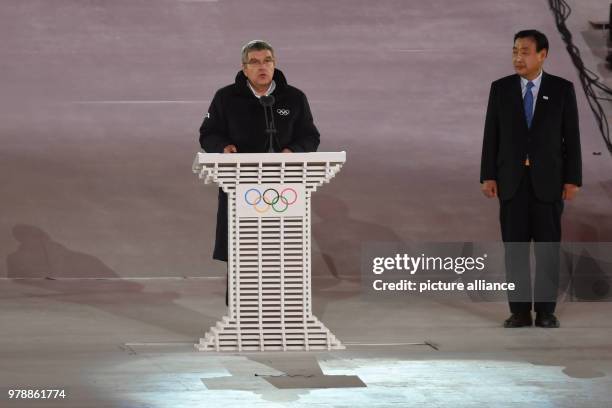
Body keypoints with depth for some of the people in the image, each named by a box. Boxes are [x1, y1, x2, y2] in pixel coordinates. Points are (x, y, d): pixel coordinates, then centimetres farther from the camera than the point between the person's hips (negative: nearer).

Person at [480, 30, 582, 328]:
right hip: (512, 180, 1)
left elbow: (571, 136, -2)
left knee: (548, 246, 1)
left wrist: (572, 179, -6)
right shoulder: (500, 88, 2)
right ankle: (519, 310, 8)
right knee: (515, 247, 1)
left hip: (548, 180, -1)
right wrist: (488, 176, -4)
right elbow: (491, 135, 2)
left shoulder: (562, 89, -2)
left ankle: (545, 311, 9)